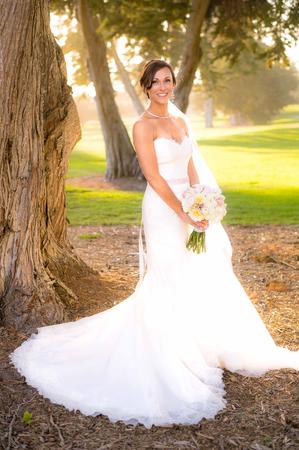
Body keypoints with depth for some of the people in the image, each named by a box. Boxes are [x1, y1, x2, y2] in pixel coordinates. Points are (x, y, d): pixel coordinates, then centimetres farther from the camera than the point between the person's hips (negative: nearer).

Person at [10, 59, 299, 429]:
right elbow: (154, 178, -16)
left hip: (188, 206, 7)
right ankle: (169, 362, 15)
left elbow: (192, 168, 13)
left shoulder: (181, 120, 13)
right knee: (169, 284, 0)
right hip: (163, 210, -7)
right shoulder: (143, 126, -10)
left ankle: (201, 348, 30)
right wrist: (185, 213, -19)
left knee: (204, 278, 12)